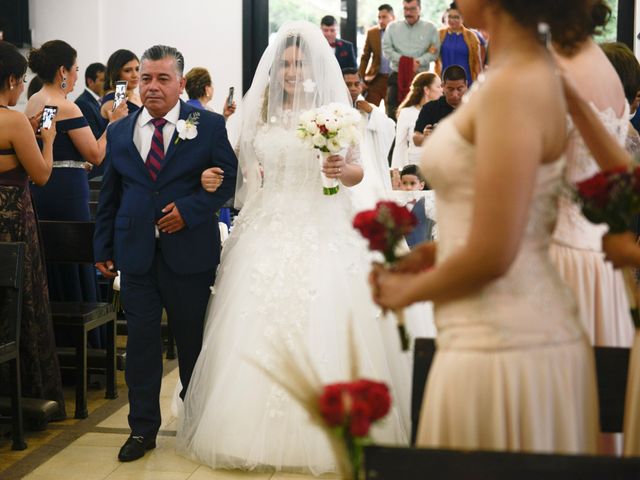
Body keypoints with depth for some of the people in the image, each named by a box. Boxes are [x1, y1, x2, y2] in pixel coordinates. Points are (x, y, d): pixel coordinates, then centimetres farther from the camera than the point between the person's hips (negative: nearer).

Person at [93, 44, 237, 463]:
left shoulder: (209, 126, 0)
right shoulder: (119, 132, 10)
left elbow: (229, 178, -3)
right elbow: (110, 195, 13)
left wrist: (190, 209, -15)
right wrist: (103, 247, 10)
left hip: (190, 250, -2)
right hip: (136, 252, 2)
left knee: (193, 340, 9)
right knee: (141, 341, 4)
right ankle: (143, 428, 15)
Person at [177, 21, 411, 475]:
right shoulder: (259, 113, 10)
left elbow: (357, 173, 3)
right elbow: (247, 173, 14)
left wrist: (342, 169, -18)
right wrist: (215, 179, -4)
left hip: (322, 234, -3)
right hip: (267, 233, 3)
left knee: (322, 331, -5)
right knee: (259, 333, 0)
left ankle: (326, 433, 6)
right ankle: (261, 431, 11)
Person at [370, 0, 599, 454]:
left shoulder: (514, 87, -18)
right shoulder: (535, 71, 10)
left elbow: (491, 255, -20)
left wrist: (410, 290, -4)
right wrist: (439, 250, 9)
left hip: (500, 345, -9)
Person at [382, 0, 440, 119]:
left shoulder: (430, 28, 5)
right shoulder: (392, 27, 10)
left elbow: (434, 52, -2)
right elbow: (387, 49, 1)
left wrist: (418, 62, -17)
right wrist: (403, 60, -12)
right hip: (397, 76, 1)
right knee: (392, 112, -1)